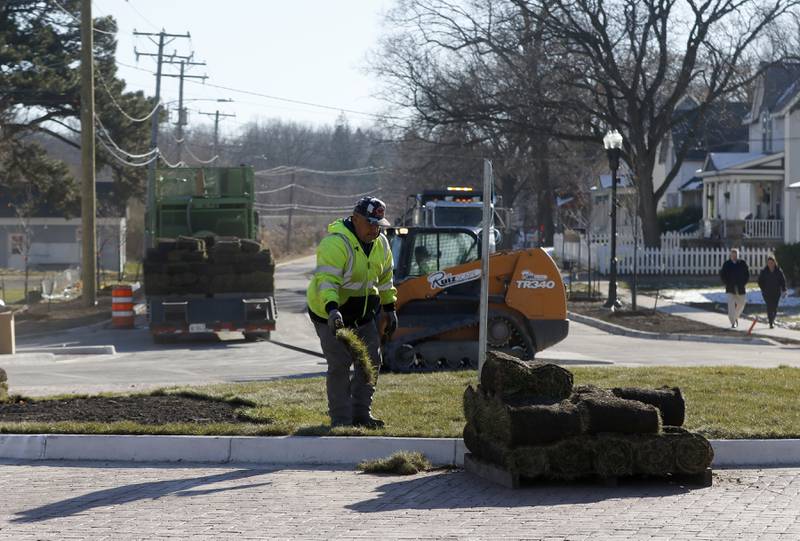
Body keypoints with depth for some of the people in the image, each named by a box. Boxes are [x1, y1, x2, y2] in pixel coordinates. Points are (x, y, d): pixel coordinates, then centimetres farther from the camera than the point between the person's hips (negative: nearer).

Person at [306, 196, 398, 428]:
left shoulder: (380, 243, 1)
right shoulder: (336, 243, -25)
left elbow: (385, 278, 16)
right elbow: (326, 280, -35)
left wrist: (389, 308, 15)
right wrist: (332, 309, -48)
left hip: (363, 311, 8)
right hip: (331, 313, -8)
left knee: (370, 360, 9)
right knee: (340, 365, -10)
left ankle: (361, 414, 21)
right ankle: (341, 420, -2)